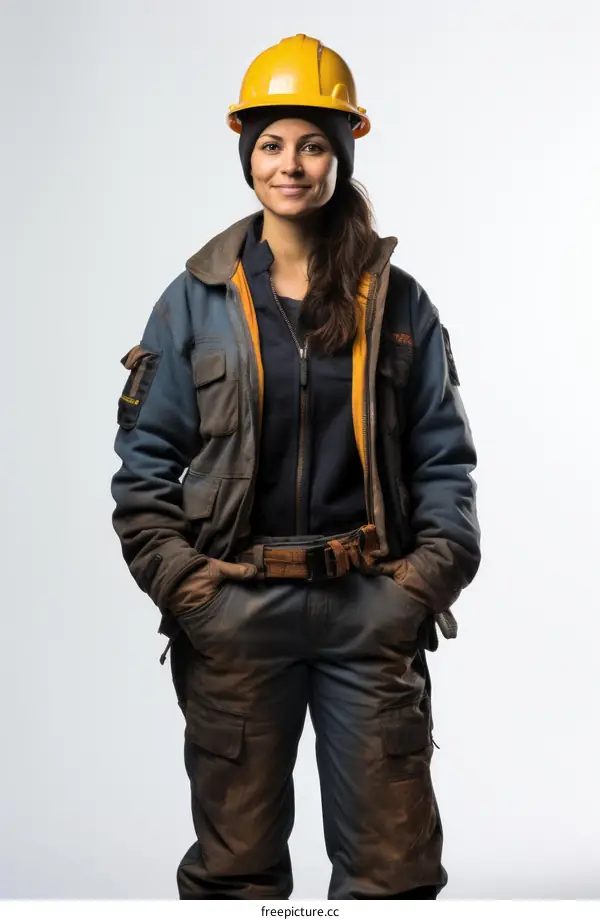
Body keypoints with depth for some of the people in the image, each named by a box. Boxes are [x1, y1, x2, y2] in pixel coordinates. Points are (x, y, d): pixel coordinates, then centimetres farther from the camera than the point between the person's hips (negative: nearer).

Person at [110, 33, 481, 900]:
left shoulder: (398, 303, 6)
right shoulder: (195, 300, 4)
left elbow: (444, 456, 7)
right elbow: (146, 457, 4)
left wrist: (432, 571, -5)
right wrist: (177, 577, -7)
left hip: (372, 611, 1)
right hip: (236, 613, 0)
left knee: (393, 860, 7)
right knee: (236, 859, 10)